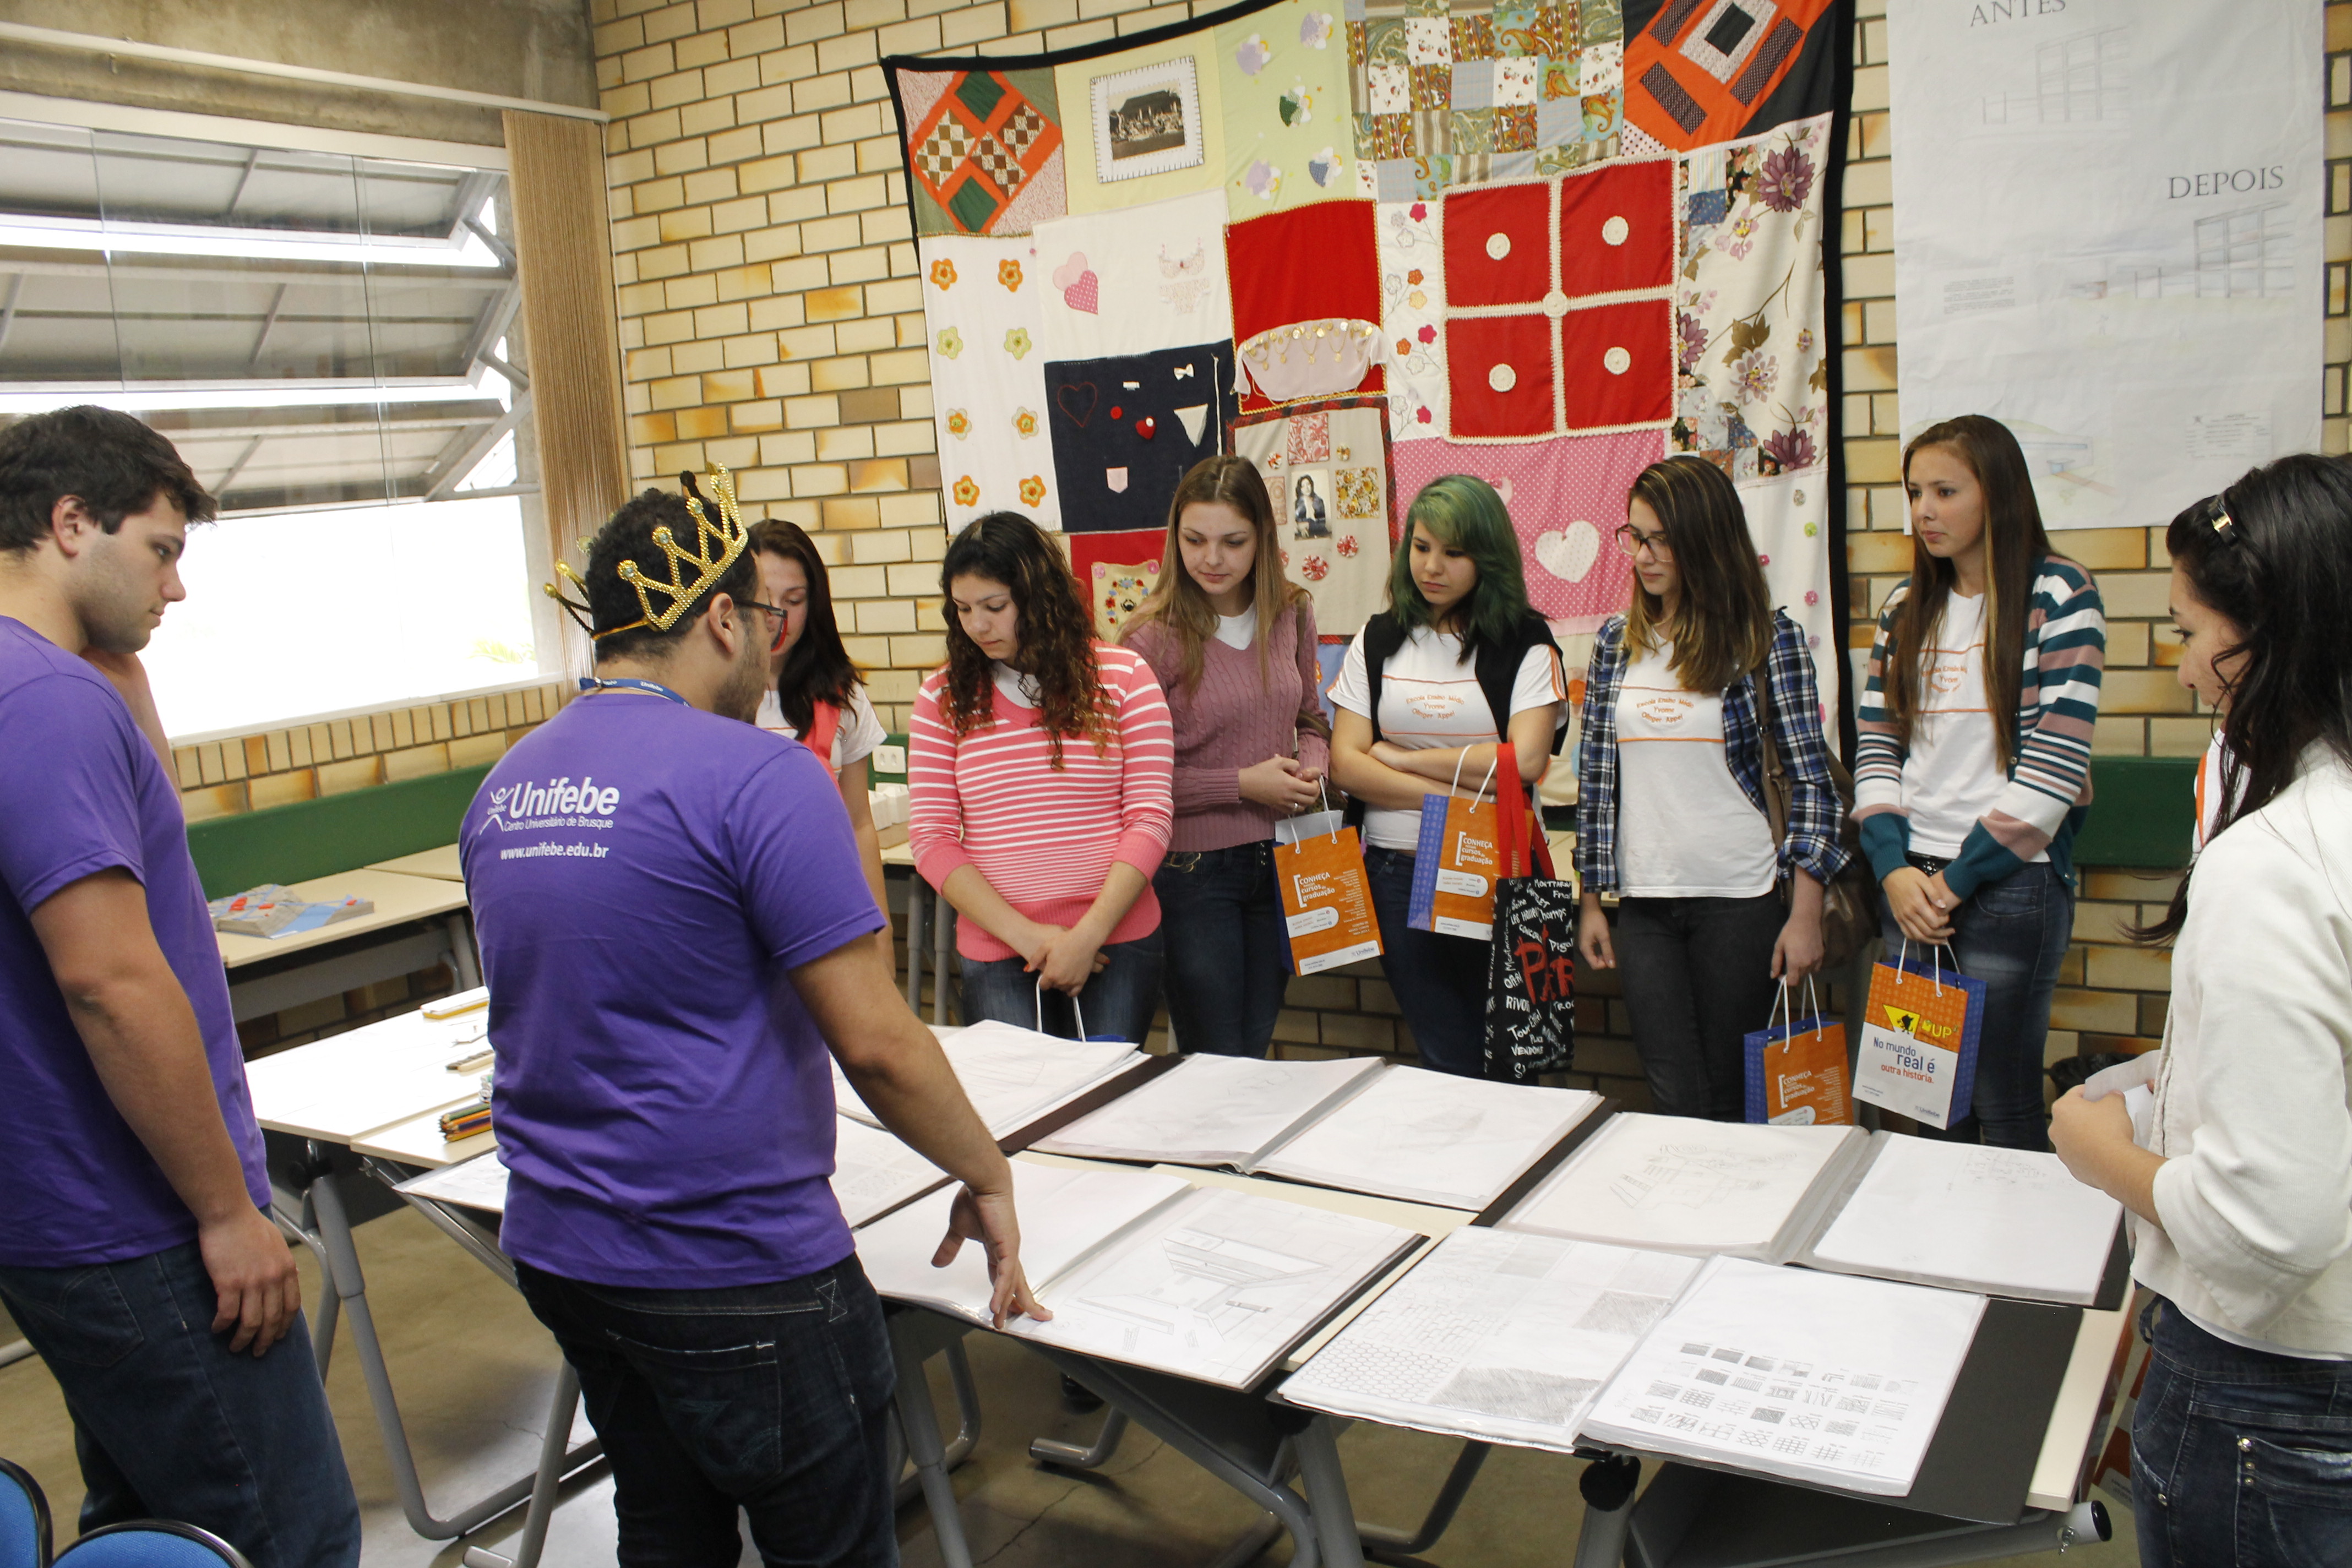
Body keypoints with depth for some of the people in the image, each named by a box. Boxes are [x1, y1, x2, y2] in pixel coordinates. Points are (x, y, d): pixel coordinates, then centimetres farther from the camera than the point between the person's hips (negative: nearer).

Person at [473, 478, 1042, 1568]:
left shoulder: (506, 785, 6)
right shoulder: (753, 774, -18)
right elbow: (875, 1043, -20)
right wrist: (986, 1176, -5)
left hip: (557, 1249, 8)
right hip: (733, 1270, -8)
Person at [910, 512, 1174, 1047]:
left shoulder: (1123, 677, 1)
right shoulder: (944, 697, 3)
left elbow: (1149, 819, -3)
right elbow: (931, 838, -1)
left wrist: (1088, 936, -12)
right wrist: (1025, 935, -11)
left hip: (1119, 943, 0)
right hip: (996, 954, 1)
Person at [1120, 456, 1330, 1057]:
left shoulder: (1291, 614, 1)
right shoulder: (1154, 637, -15)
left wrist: (1313, 767, -6)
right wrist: (1243, 784, -18)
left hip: (1276, 861, 5)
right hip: (1192, 870, -5)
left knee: (1256, 1049, 18)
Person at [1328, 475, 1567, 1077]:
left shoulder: (1525, 644, 1)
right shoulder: (1378, 641, 10)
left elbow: (1524, 761, -12)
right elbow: (1346, 764, 1)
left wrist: (1403, 757, -6)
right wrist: (1455, 792, -11)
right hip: (1398, 871, 2)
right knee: (1449, 1061, 5)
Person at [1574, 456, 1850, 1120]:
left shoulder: (1767, 637, -2)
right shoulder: (1616, 640, 8)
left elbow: (1810, 779, -3)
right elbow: (1596, 778, 10)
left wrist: (1805, 914, -7)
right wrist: (1591, 900, 8)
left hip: (1741, 898, -2)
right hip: (1644, 904, 3)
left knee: (1729, 1096, 6)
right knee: (1677, 1101, 0)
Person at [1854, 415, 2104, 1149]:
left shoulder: (2059, 594, -6)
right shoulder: (1907, 606, 11)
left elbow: (2056, 759, -12)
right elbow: (1875, 743, 8)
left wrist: (1960, 877, -11)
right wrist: (1894, 868, -6)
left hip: (2010, 881, -5)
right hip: (1910, 885, 5)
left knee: (2005, 1109, 3)